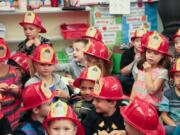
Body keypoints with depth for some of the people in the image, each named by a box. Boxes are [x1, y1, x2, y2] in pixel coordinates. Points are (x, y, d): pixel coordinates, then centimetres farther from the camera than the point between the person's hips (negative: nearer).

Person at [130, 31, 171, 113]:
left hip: (152, 107, -5)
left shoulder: (162, 71, -10)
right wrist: (131, 101, 12)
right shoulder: (141, 67, 8)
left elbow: (151, 90, -17)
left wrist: (148, 72, -14)